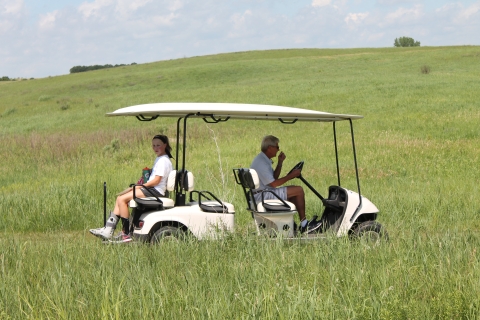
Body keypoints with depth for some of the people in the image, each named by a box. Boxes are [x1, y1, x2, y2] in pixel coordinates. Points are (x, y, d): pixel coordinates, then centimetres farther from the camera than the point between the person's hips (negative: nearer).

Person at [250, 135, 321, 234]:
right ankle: (304, 224, -4)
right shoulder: (261, 163, -20)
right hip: (262, 195, -11)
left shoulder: (264, 160, 14)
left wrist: (280, 162, 7)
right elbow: (273, 183, -23)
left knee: (296, 191, 19)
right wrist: (291, 176, -15)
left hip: (264, 193, 11)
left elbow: (274, 177, 19)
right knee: (298, 190, -13)